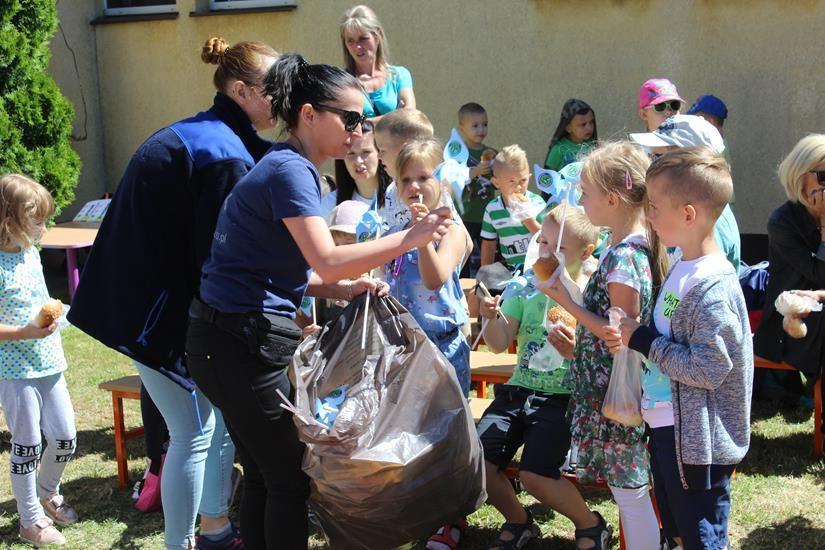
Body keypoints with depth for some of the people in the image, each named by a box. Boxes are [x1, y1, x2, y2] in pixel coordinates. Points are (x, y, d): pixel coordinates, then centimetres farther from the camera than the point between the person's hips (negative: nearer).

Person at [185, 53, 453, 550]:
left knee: (265, 472, 18)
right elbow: (327, 261, -25)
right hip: (243, 343, -10)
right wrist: (410, 237, -20)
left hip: (233, 340, 10)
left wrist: (346, 289, 0)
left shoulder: (292, 168, 15)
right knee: (291, 477, 1)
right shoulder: (290, 170, -15)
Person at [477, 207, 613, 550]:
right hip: (518, 390, 5)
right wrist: (492, 318, -21)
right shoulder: (526, 287, 6)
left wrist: (575, 352, -29)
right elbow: (499, 345, 0)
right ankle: (518, 522, 21)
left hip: (564, 397, -4)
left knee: (534, 474, -23)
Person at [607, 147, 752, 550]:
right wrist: (633, 339, -1)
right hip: (668, 427, 9)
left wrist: (643, 340, -19)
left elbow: (707, 368, -28)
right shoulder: (682, 268, 4)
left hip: (697, 439, -9)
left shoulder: (712, 287, -24)